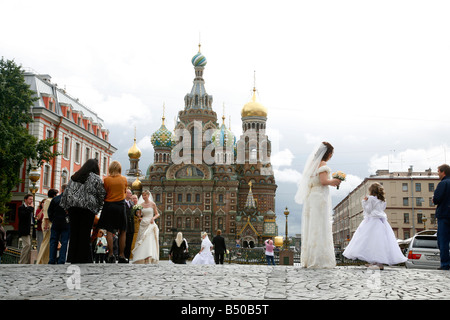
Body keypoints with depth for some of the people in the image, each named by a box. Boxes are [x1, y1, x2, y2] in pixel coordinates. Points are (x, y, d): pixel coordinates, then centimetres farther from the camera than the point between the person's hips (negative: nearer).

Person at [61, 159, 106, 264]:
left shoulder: (74, 177, 17)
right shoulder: (96, 178, 2)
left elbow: (66, 192, 14)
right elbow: (102, 194, 0)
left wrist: (66, 207, 15)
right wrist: (98, 207, 12)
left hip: (73, 206, 5)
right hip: (88, 208, -4)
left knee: (74, 232, 8)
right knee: (85, 233, -2)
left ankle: (73, 258, 11)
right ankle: (83, 259, -3)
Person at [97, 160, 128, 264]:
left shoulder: (106, 179, -4)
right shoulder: (124, 179, 0)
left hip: (109, 206, 0)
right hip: (120, 206, 0)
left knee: (109, 231, 3)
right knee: (122, 232, 7)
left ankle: (111, 255, 0)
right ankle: (121, 256, 6)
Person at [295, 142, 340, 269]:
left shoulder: (312, 163, 17)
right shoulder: (322, 164, -9)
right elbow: (323, 181, -20)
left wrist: (330, 182, 21)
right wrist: (334, 181, -2)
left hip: (311, 197, 9)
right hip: (320, 197, -9)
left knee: (311, 229, 8)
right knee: (320, 229, -7)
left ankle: (308, 259, 9)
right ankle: (318, 260, -7)